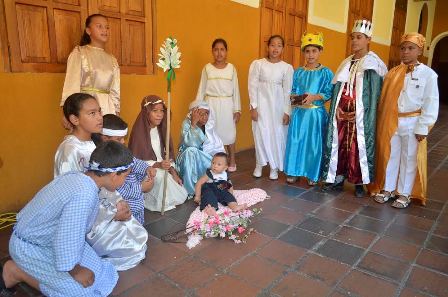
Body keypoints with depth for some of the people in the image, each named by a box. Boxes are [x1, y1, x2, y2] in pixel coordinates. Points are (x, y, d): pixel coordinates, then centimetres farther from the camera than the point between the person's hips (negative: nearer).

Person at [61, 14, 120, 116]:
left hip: (108, 109, 4)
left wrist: (116, 113, 5)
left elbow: (115, 91, 13)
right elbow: (71, 86, -3)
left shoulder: (112, 60, 15)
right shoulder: (79, 53, 4)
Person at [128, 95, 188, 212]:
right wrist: (157, 165, -29)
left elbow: (168, 154, 4)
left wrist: (173, 172, -10)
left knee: (181, 196, -10)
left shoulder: (161, 129, 3)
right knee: (160, 175, -35)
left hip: (162, 168, 5)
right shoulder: (139, 131, -17)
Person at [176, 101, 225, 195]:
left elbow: (218, 147, -3)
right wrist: (193, 123, -36)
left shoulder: (209, 124, -4)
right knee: (191, 151, -33)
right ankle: (191, 190, -23)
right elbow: (192, 144, -33)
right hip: (188, 160, -3)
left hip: (206, 159, 3)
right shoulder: (187, 123, -16)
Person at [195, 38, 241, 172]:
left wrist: (237, 109, 0)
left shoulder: (231, 68, 3)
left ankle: (232, 161, 23)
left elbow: (235, 90, 4)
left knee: (229, 133, 6)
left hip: (227, 105, 0)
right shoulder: (207, 68, 2)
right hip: (211, 104, 0)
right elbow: (202, 90, 4)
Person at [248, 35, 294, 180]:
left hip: (278, 105, 1)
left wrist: (287, 111, -3)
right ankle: (260, 164, 18)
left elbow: (288, 91, 1)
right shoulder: (257, 64, -2)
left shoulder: (287, 67, 1)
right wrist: (253, 107, -8)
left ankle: (274, 167, 18)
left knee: (277, 135, 3)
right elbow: (253, 86, -3)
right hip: (262, 104, -1)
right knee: (261, 134, 0)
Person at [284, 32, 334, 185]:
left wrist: (314, 97, -22)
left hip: (316, 114, -2)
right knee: (295, 141, 4)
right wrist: (294, 97, -12)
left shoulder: (326, 72, -1)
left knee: (314, 144, 3)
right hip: (299, 112, 3)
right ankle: (293, 172, 18)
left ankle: (312, 175, 17)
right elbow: (292, 91, 10)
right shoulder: (298, 72, 8)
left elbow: (329, 93, -7)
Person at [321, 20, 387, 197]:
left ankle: (360, 183, 11)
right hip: (341, 112, 5)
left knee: (359, 146, -1)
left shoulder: (373, 64, -3)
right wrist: (337, 108, 2)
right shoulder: (346, 63, 13)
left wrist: (356, 111, -12)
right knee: (339, 144, 7)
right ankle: (338, 178, 19)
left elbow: (374, 95, -5)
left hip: (361, 114, -5)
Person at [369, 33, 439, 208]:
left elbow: (431, 103, -7)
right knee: (389, 156, 12)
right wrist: (382, 121, 3)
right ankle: (387, 189, 26)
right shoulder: (392, 73, 5)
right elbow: (383, 99, 5)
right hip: (390, 122, 3)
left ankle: (405, 194, 21)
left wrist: (423, 127, -10)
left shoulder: (428, 74, -5)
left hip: (412, 124, -3)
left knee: (409, 159, 7)